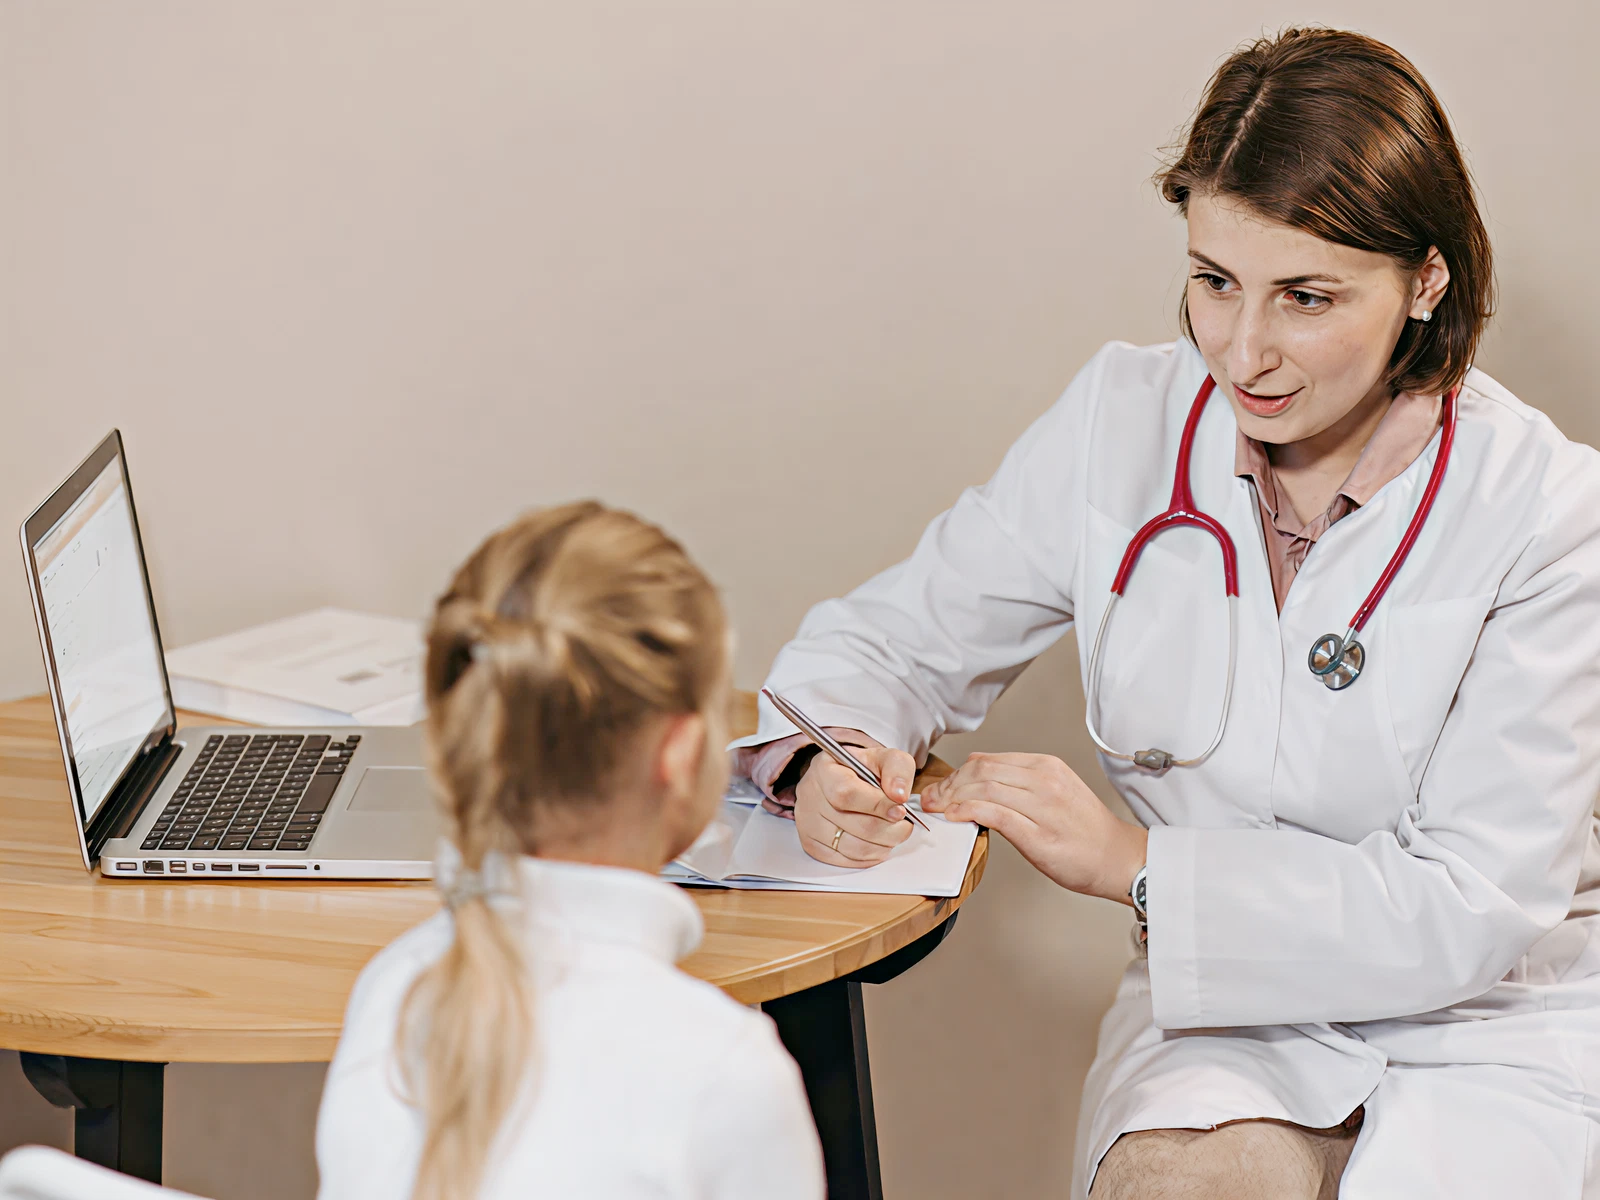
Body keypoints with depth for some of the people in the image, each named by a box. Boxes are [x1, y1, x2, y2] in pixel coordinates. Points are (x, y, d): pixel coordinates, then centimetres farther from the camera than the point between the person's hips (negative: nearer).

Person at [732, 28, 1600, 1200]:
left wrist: (1136, 863, -21)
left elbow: (1471, 910, -17)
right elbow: (889, 639, 7)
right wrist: (830, 761, -17)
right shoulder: (1124, 422, -2)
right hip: (1229, 1005, 2)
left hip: (1501, 1025, -1)